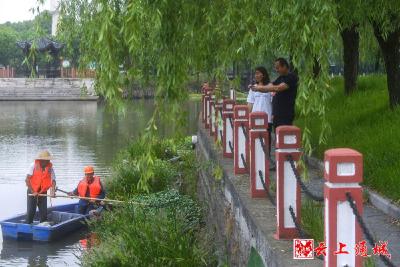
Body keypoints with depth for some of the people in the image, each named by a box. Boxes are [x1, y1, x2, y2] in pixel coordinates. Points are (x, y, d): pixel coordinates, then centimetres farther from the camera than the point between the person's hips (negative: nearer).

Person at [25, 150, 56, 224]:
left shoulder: (50, 168, -6)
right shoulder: (33, 165, -13)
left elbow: (53, 180, -8)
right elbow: (27, 180, -13)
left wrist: (53, 191, -27)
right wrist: (33, 192, -17)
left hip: (43, 193, 3)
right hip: (32, 192, -3)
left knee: (44, 212, 4)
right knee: (31, 212, -6)